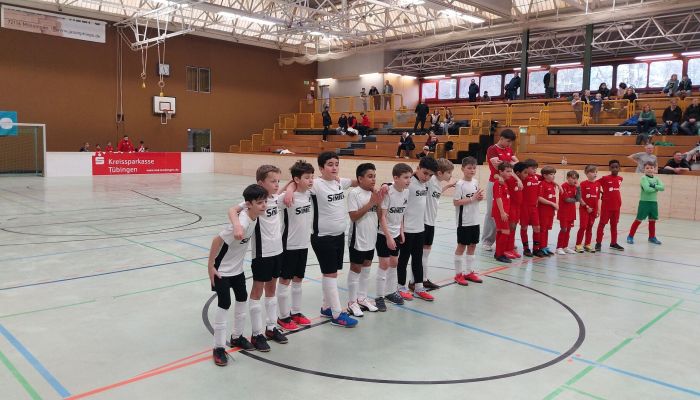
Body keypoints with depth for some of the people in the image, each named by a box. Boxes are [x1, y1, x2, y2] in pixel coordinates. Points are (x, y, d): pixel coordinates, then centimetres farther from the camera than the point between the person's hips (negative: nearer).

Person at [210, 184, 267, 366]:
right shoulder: (241, 224, -34)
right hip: (222, 269, -8)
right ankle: (219, 347, 9)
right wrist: (210, 266, -21)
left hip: (237, 268, 8)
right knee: (224, 305, -4)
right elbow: (217, 240, -28)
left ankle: (237, 337, 33)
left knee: (242, 300, 16)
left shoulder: (254, 217, -10)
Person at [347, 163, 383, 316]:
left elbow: (379, 215, 8)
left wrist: (379, 202, -10)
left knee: (366, 268, 16)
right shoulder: (354, 193, -16)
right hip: (358, 239, -7)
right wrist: (371, 203, -22)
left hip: (371, 238, 7)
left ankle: (362, 298, 30)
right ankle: (352, 302, 18)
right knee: (356, 269, 5)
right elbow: (353, 216, -20)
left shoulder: (374, 193, 4)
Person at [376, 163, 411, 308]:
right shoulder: (388, 192, -21)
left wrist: (401, 231, 10)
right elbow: (382, 216, -20)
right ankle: (380, 296, 9)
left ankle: (391, 292, 29)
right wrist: (388, 236, -21)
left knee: (394, 263, 15)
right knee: (384, 264, -3)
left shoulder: (406, 192, 0)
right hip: (384, 234, -7)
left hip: (396, 234, 7)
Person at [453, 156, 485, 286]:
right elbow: (456, 202, -19)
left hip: (475, 220, 7)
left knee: (472, 245, 13)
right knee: (461, 246, 3)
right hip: (464, 221, -7)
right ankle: (458, 274, 14)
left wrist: (480, 197, -4)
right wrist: (472, 198, -20)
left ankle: (470, 272, 25)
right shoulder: (460, 184, -15)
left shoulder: (475, 182, 6)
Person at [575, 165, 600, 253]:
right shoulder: (583, 184, -11)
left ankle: (587, 245, 19)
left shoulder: (598, 184, 4)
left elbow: (598, 198, 8)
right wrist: (587, 206, -12)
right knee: (583, 227, -5)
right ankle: (578, 245, 4)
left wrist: (598, 210, 6)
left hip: (593, 209, 5)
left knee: (590, 227, 11)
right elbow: (580, 198, -11)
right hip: (584, 209, -5)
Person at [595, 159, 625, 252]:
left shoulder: (620, 179, 5)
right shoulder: (605, 178, -10)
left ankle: (613, 243, 23)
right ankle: (598, 243, 5)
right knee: (602, 224, 0)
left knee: (614, 224, 13)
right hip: (606, 205, -5)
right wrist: (602, 193, -5)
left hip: (616, 205, 5)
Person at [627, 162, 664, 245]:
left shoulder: (656, 179, 8)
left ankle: (652, 237, 25)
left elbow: (662, 187, -6)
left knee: (652, 220, 13)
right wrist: (656, 188, -9)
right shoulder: (644, 178, -10)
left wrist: (653, 186, -18)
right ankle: (630, 236, 5)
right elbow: (647, 189, -23)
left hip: (654, 202, 6)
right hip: (644, 202, -6)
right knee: (638, 220, -2)